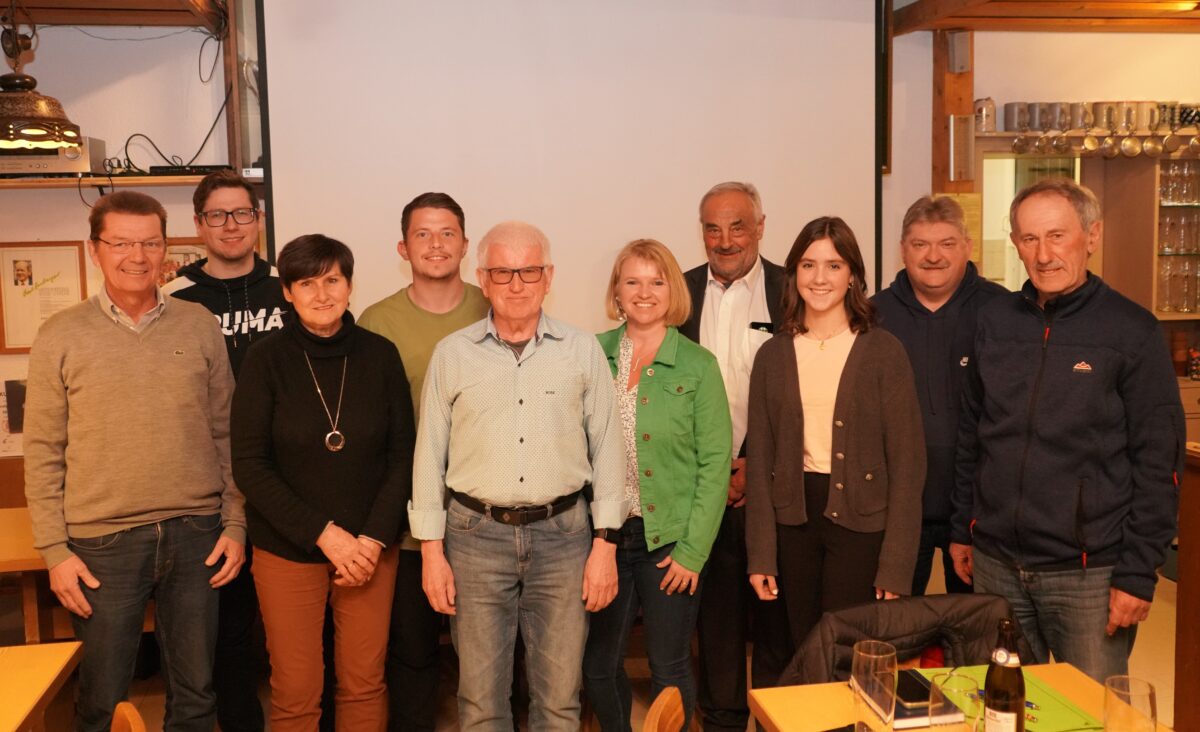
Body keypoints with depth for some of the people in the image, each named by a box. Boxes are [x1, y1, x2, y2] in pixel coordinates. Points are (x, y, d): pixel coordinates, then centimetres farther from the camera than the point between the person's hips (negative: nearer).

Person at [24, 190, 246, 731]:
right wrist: (55, 550, -4)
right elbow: (43, 453, 0)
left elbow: (226, 433, 6)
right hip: (102, 543, -1)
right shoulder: (60, 337, 0)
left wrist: (235, 524, 3)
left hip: (195, 533, 2)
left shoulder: (199, 326, 4)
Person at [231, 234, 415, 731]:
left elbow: (403, 455, 2)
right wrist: (323, 533, -15)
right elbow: (249, 466, -8)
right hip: (287, 550, -1)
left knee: (364, 685, 9)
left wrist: (374, 538, -9)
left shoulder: (380, 355, -1)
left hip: (371, 547, 2)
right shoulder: (266, 360, -6)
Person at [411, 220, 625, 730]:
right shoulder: (452, 354, 2)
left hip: (562, 535, 0)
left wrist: (605, 543, -1)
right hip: (476, 535, 0)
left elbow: (607, 450, 3)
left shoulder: (584, 351, 2)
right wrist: (432, 550, 1)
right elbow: (429, 456, 4)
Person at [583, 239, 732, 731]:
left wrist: (693, 551, -11)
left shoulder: (697, 365, -5)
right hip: (605, 536, 3)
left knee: (669, 669, 8)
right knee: (598, 665, 11)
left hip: (670, 539, -2)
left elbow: (715, 463, -6)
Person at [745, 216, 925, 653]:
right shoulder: (772, 355, 6)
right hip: (793, 518, 3)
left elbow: (907, 461, -5)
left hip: (860, 520, -3)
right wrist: (760, 555, 2)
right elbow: (759, 459, 6)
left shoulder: (883, 352, -4)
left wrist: (895, 566, -10)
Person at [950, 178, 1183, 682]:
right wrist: (961, 528, 12)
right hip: (995, 564, 4)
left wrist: (1138, 573, -10)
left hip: (1088, 572, -4)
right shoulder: (995, 321, 6)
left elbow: (1158, 462, -7)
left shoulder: (1132, 332, -7)